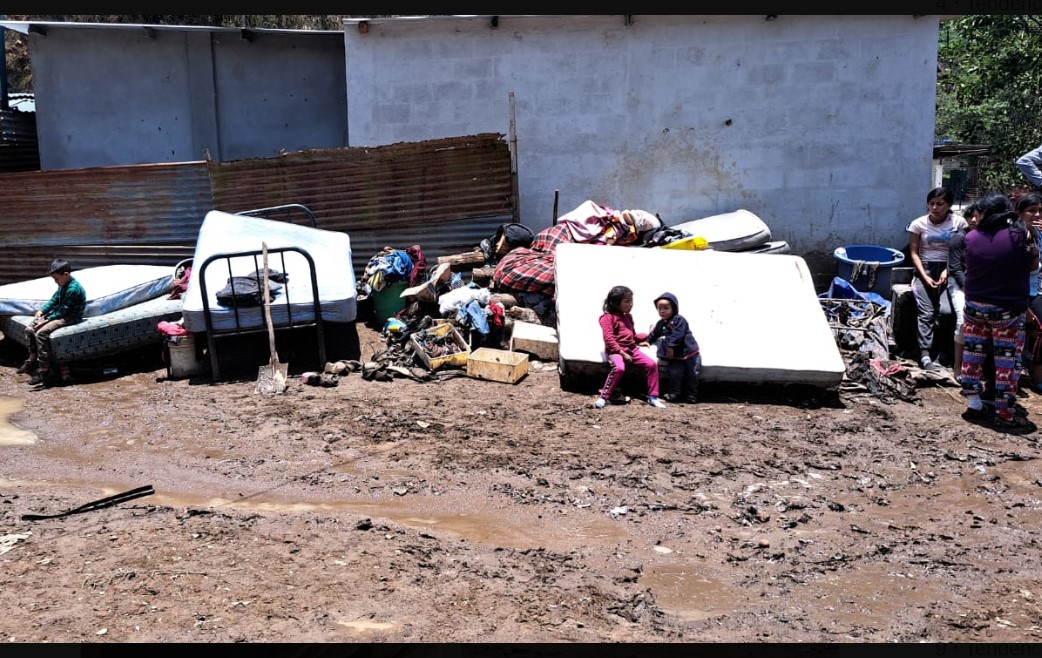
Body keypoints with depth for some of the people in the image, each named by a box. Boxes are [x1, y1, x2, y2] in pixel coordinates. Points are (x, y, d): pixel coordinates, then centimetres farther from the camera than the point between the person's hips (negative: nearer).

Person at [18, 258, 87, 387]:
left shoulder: (73, 288, -22)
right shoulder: (63, 285, 8)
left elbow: (63, 310, -22)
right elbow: (54, 300, 16)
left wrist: (47, 320, -20)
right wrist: (42, 311, 2)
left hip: (70, 318, -10)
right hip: (59, 314, 10)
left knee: (41, 332, -28)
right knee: (30, 329, 4)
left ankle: (43, 371, -26)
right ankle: (32, 360, 14)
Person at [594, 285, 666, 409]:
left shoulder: (628, 317, 21)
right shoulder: (608, 317, -5)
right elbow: (608, 339, -15)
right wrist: (622, 353, -20)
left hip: (632, 349, 7)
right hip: (616, 351, -7)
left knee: (652, 364, -10)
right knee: (619, 368, -38)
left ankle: (653, 397, -1)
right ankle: (603, 397, -26)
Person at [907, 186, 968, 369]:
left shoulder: (958, 222, 0)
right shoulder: (918, 224, 0)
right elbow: (914, 253, 0)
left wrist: (948, 271, -14)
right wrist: (924, 276, -10)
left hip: (949, 269, 0)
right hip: (925, 269, 0)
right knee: (926, 312, -17)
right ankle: (925, 353, -25)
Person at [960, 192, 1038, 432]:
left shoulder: (971, 237, -5)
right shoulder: (1020, 235, -13)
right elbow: (1032, 266, 0)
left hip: (974, 306, 3)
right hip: (1007, 311, -3)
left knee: (972, 355, 14)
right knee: (1007, 361, 4)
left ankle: (973, 405, 20)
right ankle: (1005, 414, 8)